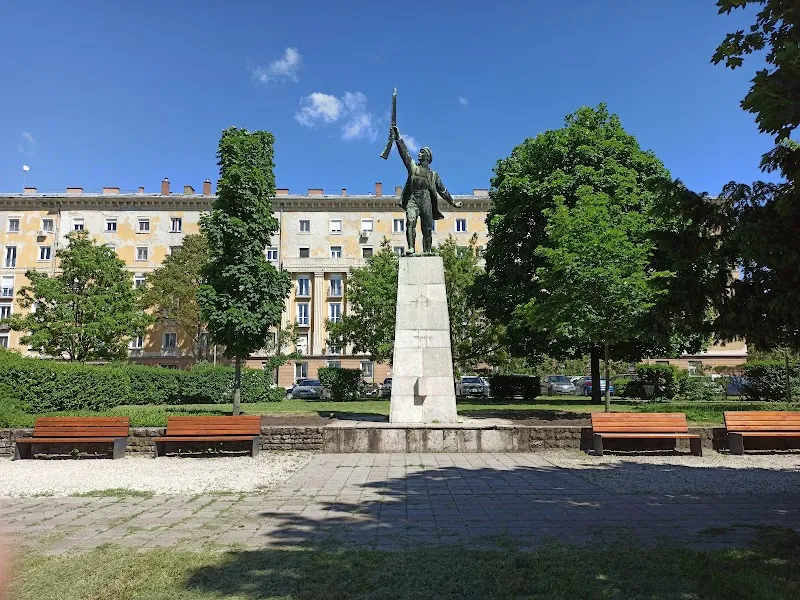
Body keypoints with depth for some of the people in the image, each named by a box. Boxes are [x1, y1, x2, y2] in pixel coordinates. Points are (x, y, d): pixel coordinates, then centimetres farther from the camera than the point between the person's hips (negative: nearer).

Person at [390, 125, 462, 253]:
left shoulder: (433, 175, 20)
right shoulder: (413, 167, 18)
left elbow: (442, 190, 25)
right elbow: (404, 153, 6)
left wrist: (453, 202, 27)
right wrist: (398, 138, -6)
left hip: (426, 201, 1)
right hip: (412, 199, -1)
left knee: (427, 230, -4)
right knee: (410, 222, -24)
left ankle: (427, 253, -1)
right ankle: (411, 249, -33)